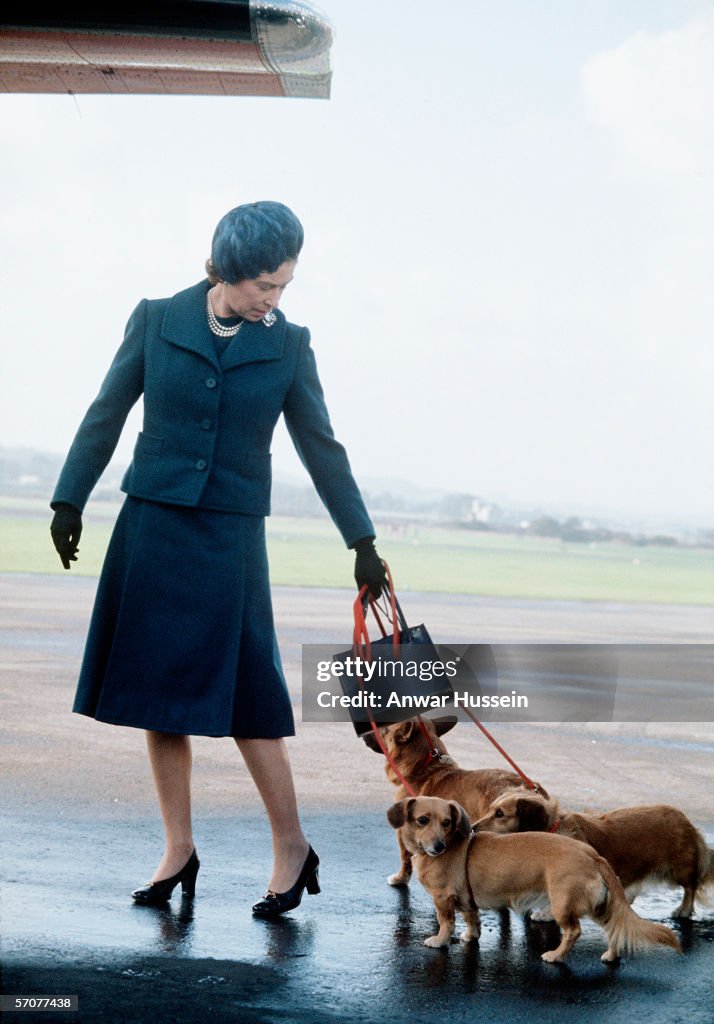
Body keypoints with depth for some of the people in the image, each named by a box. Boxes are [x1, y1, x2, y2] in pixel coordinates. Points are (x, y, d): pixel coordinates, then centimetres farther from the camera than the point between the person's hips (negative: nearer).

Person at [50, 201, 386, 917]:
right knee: (157, 693, 4)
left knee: (242, 696, -5)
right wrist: (69, 501, 6)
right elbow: (106, 415, 7)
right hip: (150, 530, 1)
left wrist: (361, 541, 8)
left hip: (230, 537, -1)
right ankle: (178, 850, 14)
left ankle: (292, 847, 8)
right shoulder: (157, 320, 0)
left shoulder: (287, 345, 1)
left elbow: (321, 448, 7)